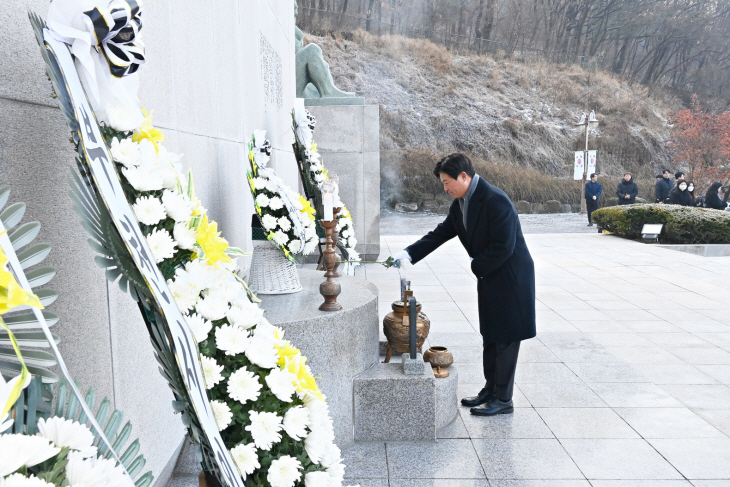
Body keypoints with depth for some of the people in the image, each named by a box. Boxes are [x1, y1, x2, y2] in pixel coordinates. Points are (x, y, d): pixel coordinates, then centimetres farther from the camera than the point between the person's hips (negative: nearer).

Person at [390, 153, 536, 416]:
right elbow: (440, 233, 5)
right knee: (490, 336, 17)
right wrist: (408, 253, -5)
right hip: (489, 277, 9)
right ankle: (491, 390, 31)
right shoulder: (460, 203, 4)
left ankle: (503, 399, 14)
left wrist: (471, 267, -20)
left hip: (510, 277, -9)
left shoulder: (495, 200, -24)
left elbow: (503, 247, -26)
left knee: (504, 339, 1)